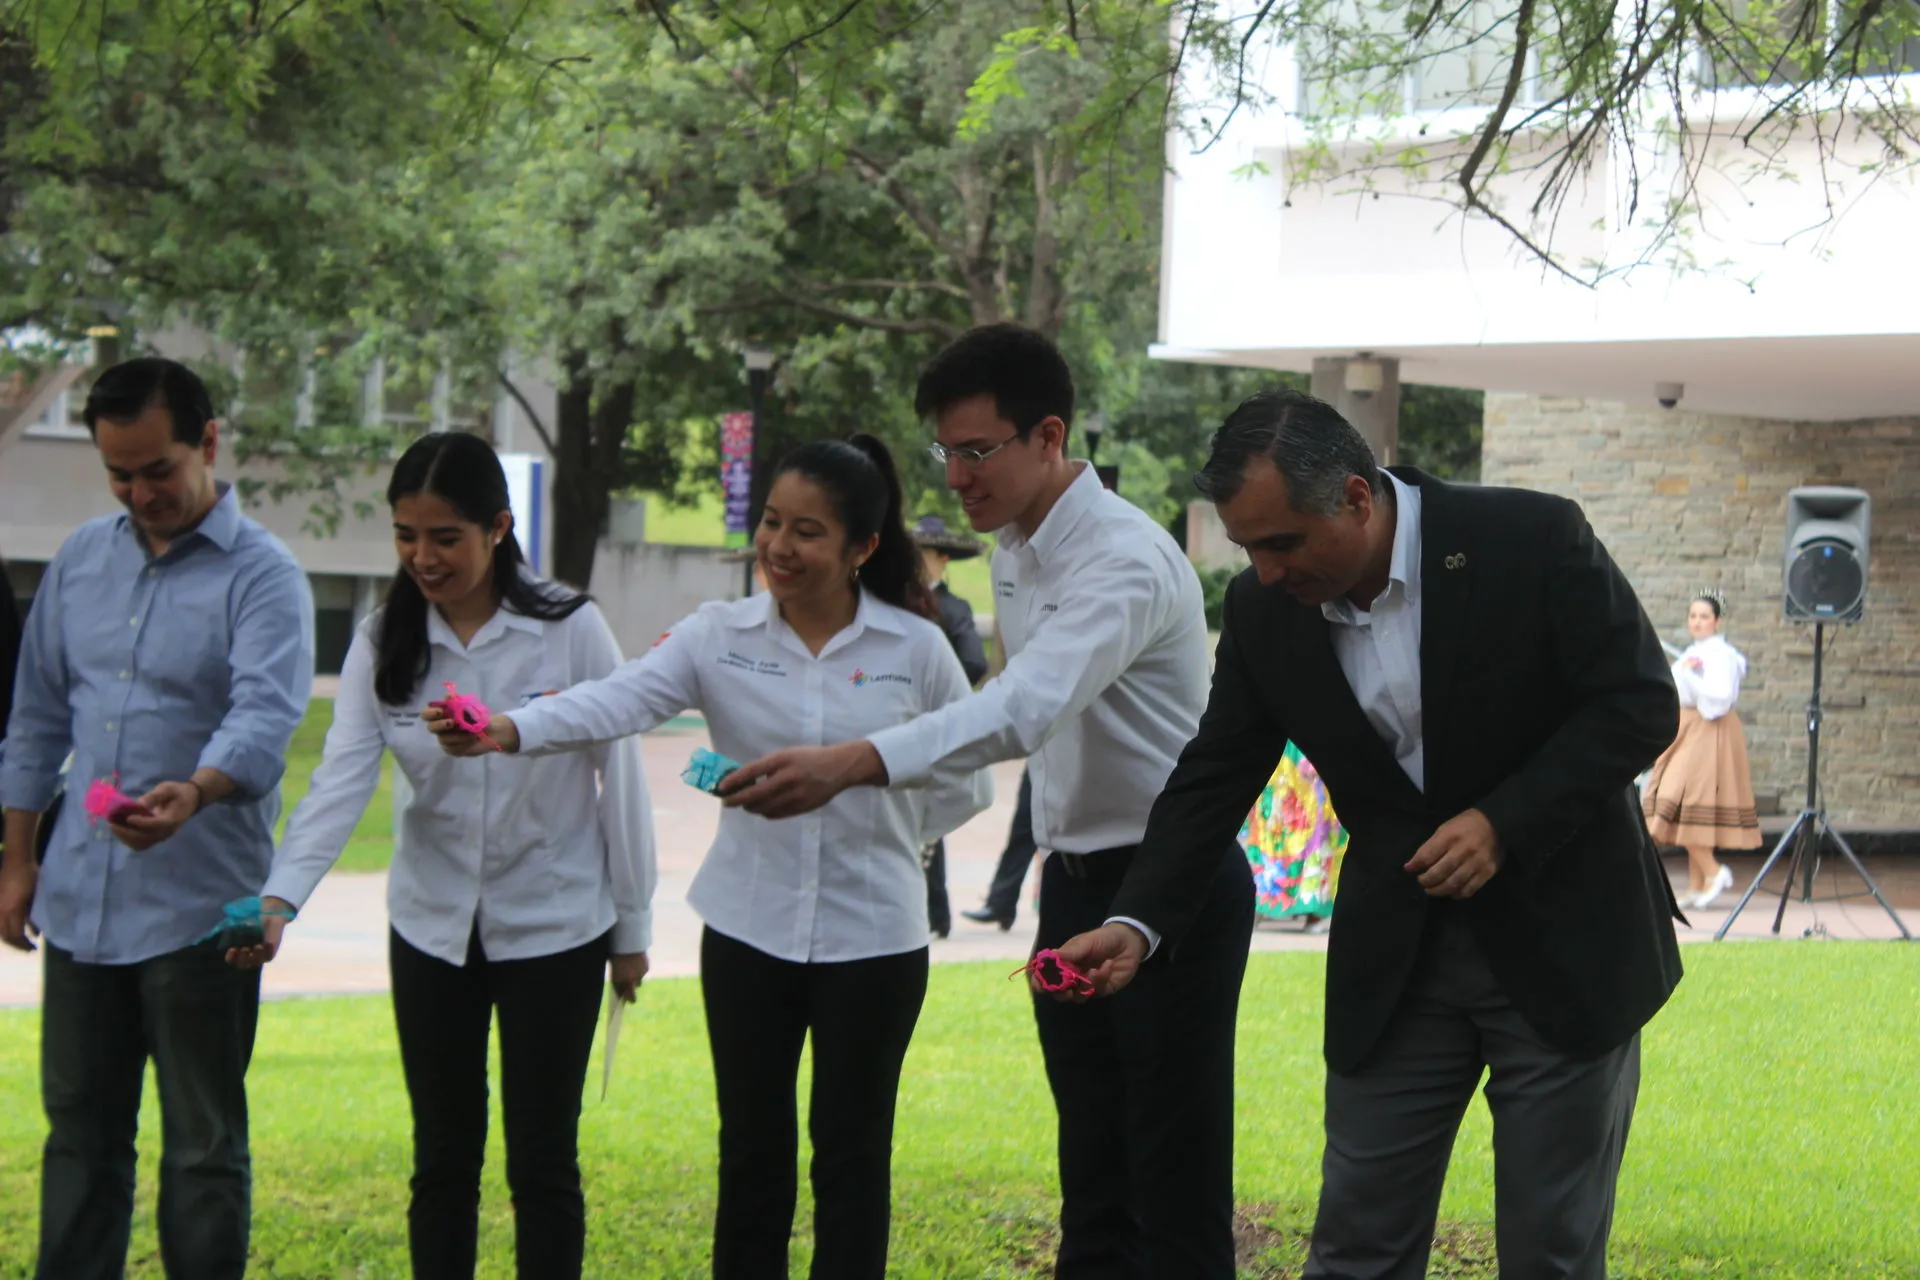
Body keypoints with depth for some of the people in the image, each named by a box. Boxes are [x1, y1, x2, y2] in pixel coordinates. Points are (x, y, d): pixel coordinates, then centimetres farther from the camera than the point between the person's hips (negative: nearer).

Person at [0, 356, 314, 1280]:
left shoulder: (261, 577, -8)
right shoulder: (82, 559, 10)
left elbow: (265, 715, -25)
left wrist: (196, 793, -44)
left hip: (198, 910, -5)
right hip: (81, 897, 6)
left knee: (204, 1146, 2)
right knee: (78, 1131, 13)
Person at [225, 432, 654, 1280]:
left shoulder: (571, 630, -14)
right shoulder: (382, 644, -4)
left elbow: (619, 776, -7)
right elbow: (342, 779, -15)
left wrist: (632, 925, -2)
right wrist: (280, 899, -29)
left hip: (555, 926, -3)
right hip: (431, 925, 3)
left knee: (542, 1161, 3)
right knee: (443, 1156, 10)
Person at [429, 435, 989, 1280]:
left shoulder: (916, 649, -5)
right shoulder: (719, 638, -3)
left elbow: (965, 785, 6)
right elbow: (618, 702, -19)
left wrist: (878, 831, -2)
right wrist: (510, 730, -36)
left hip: (872, 936, -2)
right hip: (748, 928, 2)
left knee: (851, 1151, 7)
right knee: (751, 1148, 10)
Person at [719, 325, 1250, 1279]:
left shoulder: (1124, 561, -24)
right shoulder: (1012, 549, 7)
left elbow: (1026, 706, -40)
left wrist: (854, 764, -51)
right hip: (1075, 877, 9)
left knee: (1176, 1186, -7)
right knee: (1092, 1174, 13)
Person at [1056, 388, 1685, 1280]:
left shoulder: (1534, 539, -16)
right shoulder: (1264, 610, -4)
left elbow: (1640, 703, -13)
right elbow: (1214, 777, 2)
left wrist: (1506, 823, -23)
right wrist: (1138, 924, -11)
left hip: (1562, 942, -3)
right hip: (1396, 962, 4)